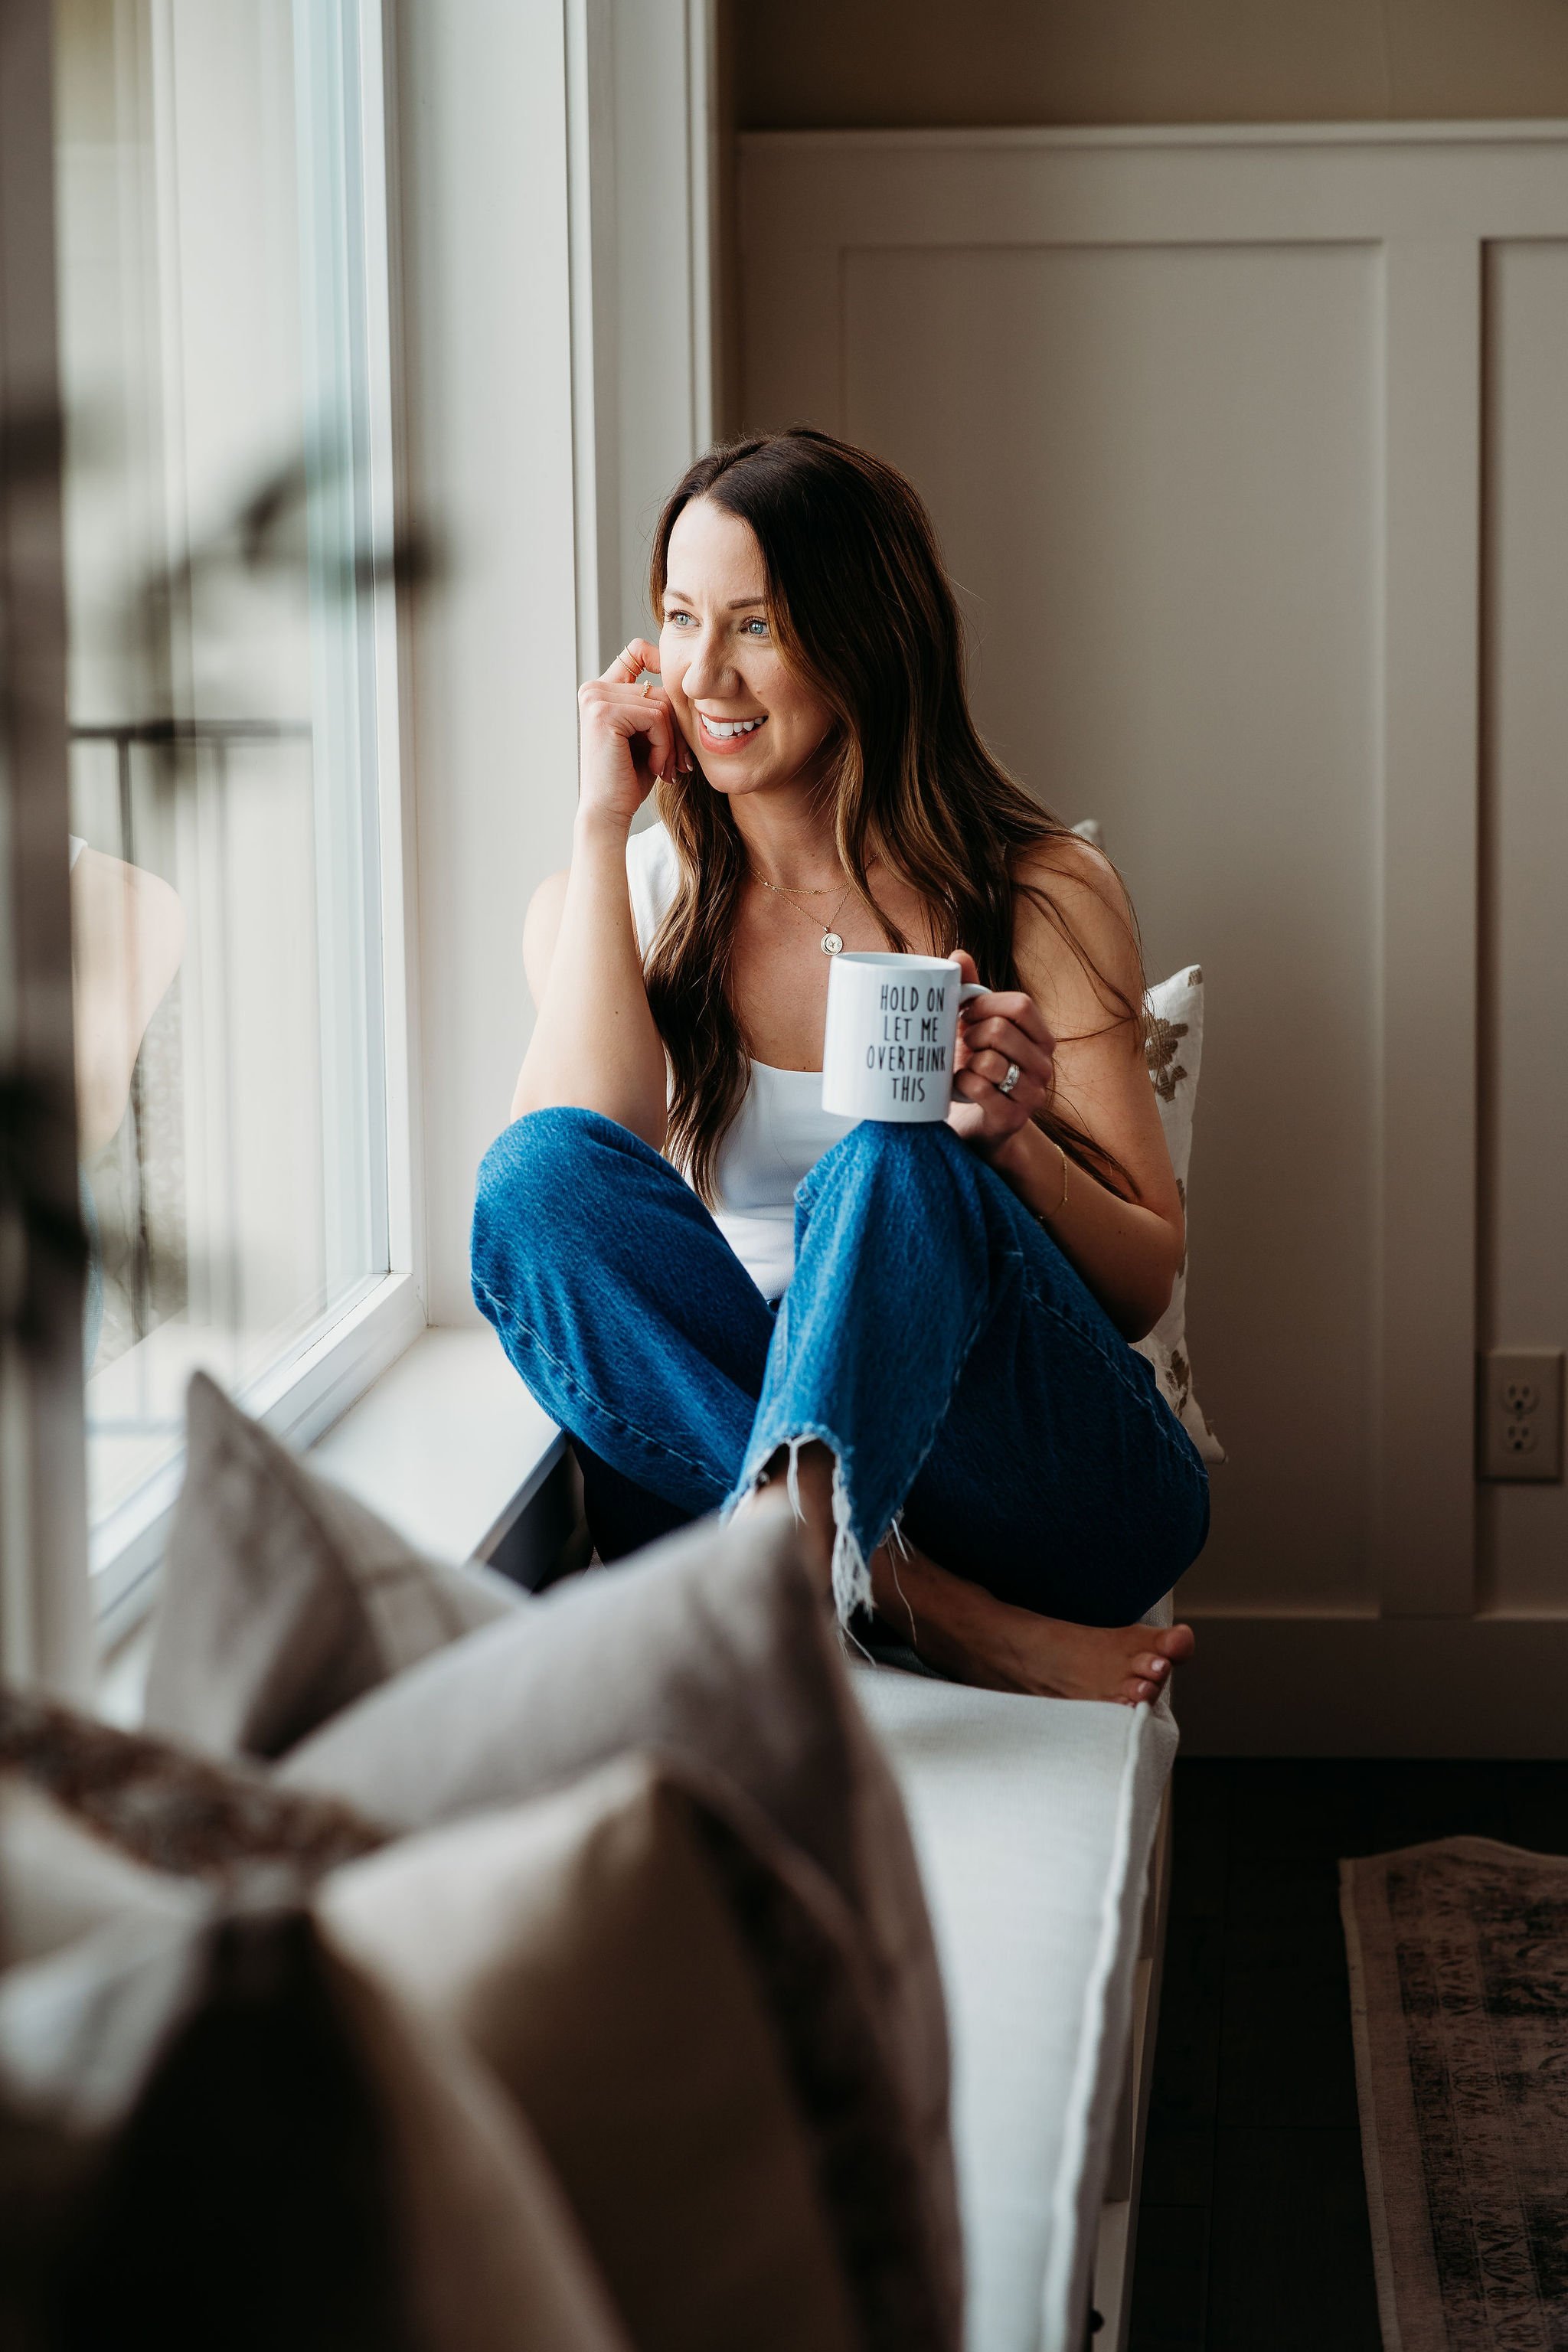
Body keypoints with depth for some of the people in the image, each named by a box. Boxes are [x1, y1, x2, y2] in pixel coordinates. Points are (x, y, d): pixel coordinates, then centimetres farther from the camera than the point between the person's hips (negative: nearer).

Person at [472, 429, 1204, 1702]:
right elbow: (571, 1174, -12)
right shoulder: (620, 895, 10)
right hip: (718, 1470, 2)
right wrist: (602, 822, -8)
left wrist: (1015, 1139, -19)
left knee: (897, 1164, -30)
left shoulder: (1042, 895, 4)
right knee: (533, 1169, -24)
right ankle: (941, 1618, -34)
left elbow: (1146, 1287, 3)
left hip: (1050, 1489, -2)